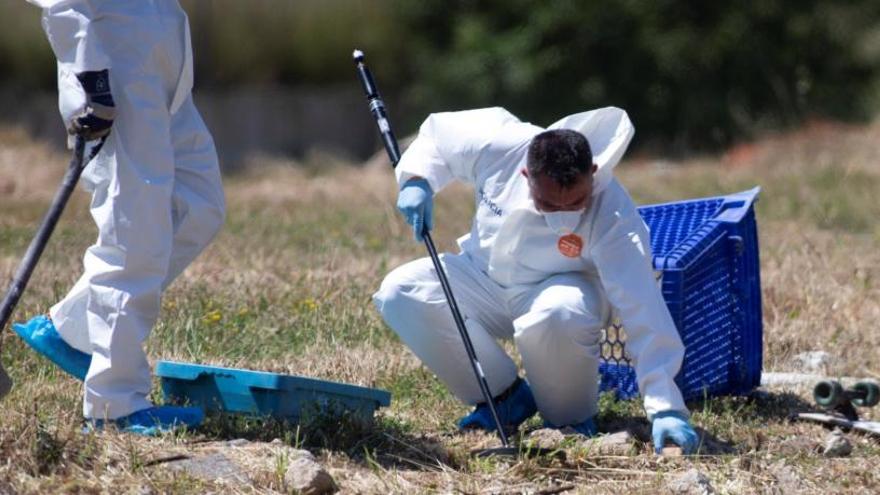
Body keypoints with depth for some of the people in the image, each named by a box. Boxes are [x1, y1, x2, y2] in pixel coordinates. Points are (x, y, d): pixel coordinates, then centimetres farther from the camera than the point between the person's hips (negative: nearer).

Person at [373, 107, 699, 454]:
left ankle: (572, 416, -8)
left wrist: (665, 408, -44)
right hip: (485, 277, 5)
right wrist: (416, 179, -23)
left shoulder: (614, 219, -34)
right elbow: (436, 134, -2)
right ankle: (505, 396, -3)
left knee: (556, 317, -40)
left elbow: (643, 312, -38)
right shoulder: (497, 146, -26)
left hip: (561, 289, -4)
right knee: (399, 292, -19)